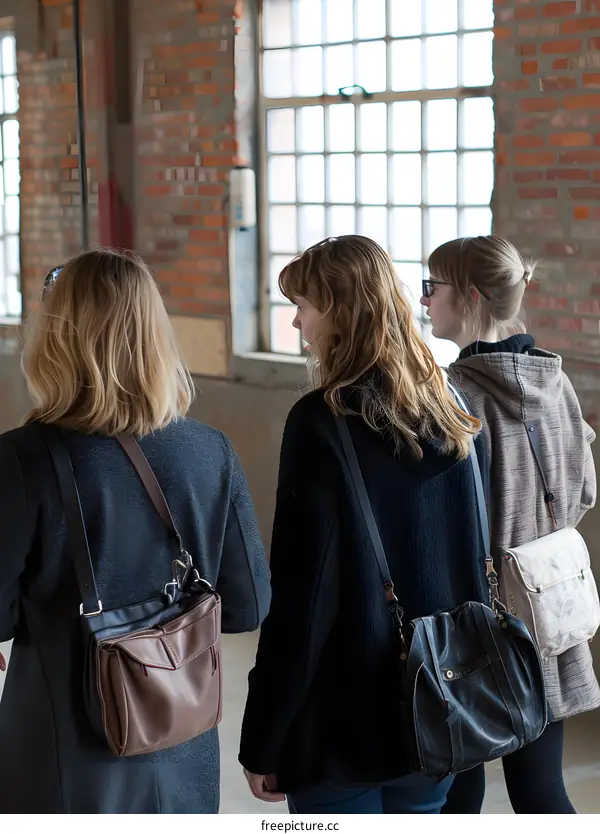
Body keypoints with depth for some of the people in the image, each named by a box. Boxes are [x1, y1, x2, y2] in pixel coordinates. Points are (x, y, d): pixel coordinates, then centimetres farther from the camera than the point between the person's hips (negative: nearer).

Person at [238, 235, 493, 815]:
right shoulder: (449, 418, 4)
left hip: (343, 721, -6)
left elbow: (301, 595, -17)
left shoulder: (321, 423, -16)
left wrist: (261, 740, -9)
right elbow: (472, 564, 10)